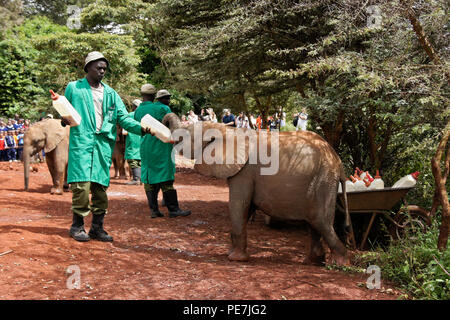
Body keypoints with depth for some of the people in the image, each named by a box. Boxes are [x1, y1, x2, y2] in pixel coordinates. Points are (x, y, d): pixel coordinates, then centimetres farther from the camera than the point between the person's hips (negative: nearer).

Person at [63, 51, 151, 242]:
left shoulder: (111, 94, 18)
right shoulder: (74, 88, 11)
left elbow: (123, 117, 11)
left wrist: (140, 128, -7)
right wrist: (64, 119, -11)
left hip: (104, 145, 3)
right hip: (81, 142, -3)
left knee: (101, 187, 4)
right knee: (81, 185, -10)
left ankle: (97, 227, 13)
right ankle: (77, 225, 5)